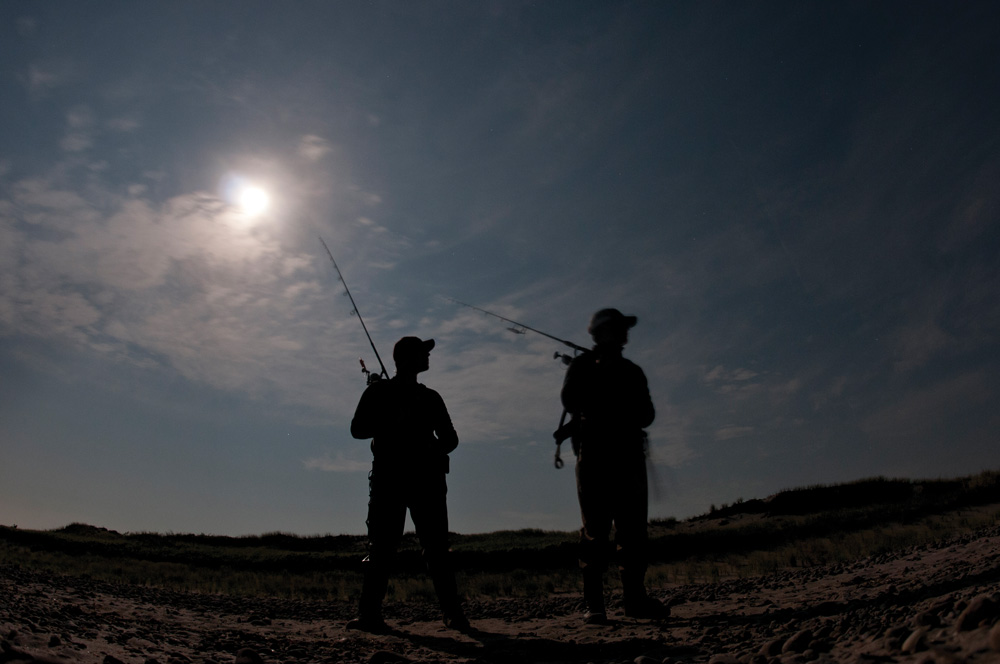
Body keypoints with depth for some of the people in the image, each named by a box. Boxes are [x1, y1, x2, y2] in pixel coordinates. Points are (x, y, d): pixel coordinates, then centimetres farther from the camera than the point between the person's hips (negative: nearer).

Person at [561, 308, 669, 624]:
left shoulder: (632, 371, 21)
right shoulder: (583, 365, 8)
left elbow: (646, 416, 15)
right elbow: (571, 401, -8)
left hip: (629, 456, 5)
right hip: (594, 455, -4)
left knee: (633, 528, 3)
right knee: (596, 529, -5)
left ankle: (634, 597, 11)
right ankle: (594, 604, -1)